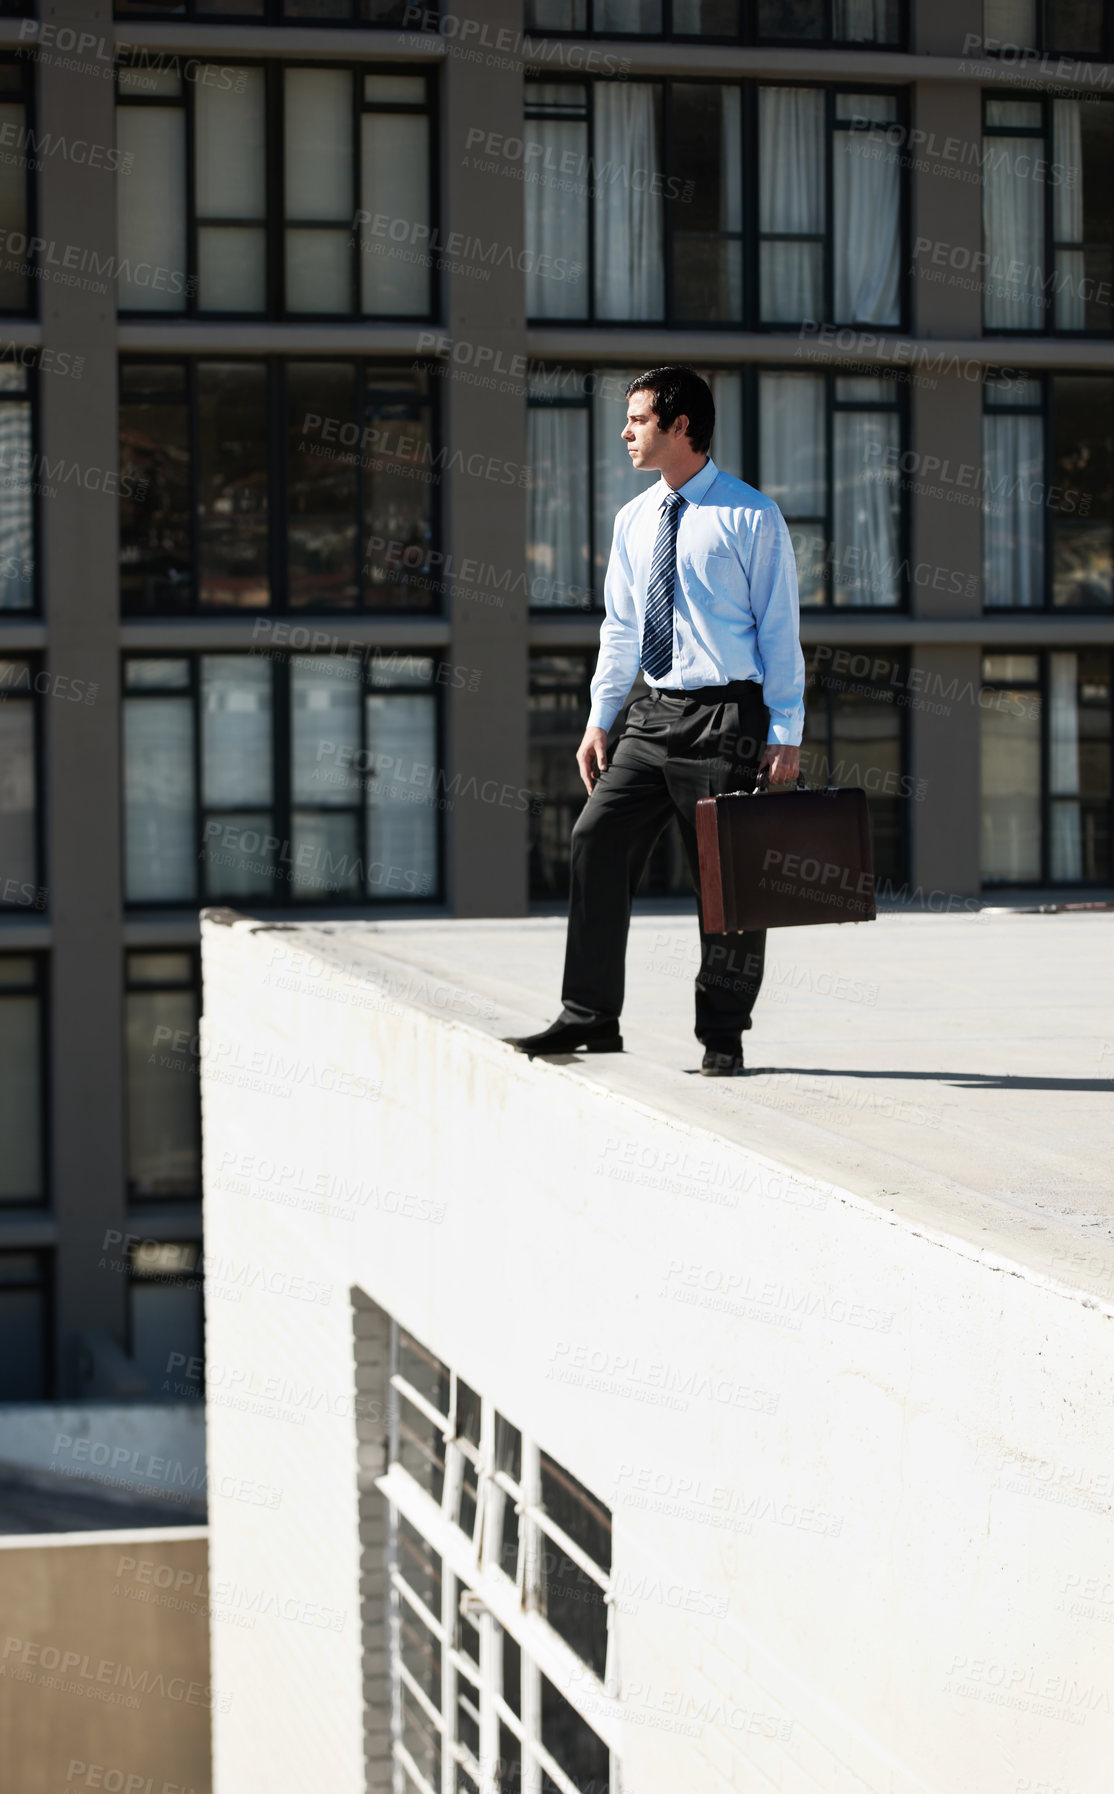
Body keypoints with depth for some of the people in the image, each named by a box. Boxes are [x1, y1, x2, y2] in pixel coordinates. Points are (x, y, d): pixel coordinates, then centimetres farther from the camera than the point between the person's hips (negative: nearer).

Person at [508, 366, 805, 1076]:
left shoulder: (753, 517, -5)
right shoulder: (634, 520, 12)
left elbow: (780, 629, -5)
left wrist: (785, 733, -10)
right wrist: (600, 718, 12)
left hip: (728, 715, -6)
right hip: (655, 715, 6)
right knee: (598, 838, -6)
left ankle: (723, 1036, 11)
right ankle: (590, 1017, 0)